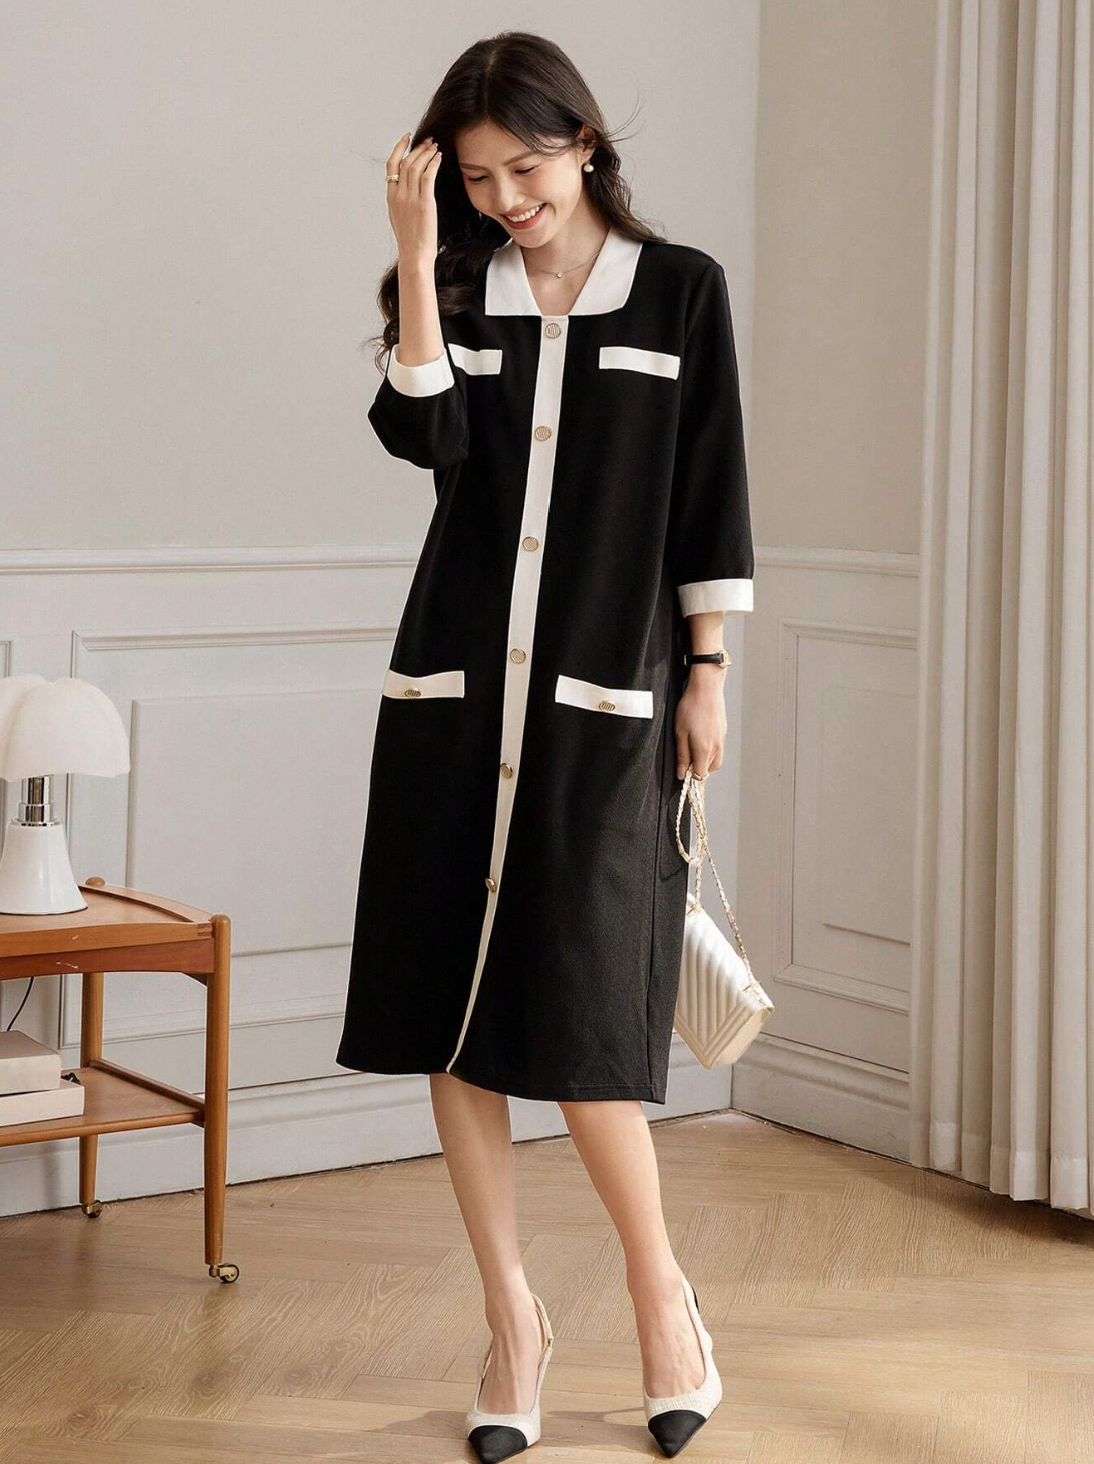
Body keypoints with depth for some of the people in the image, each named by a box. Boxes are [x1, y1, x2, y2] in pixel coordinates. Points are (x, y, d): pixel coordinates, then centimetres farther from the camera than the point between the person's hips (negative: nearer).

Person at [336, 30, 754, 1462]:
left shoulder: (682, 289, 4)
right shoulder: (452, 286, 9)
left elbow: (711, 495, 5)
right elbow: (427, 435, -8)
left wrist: (708, 674, 1)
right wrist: (418, 254, -12)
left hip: (604, 698, -3)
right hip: (453, 689, 3)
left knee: (578, 1012, -9)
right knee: (448, 1008, 2)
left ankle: (660, 1284, 13)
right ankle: (512, 1314, 15)